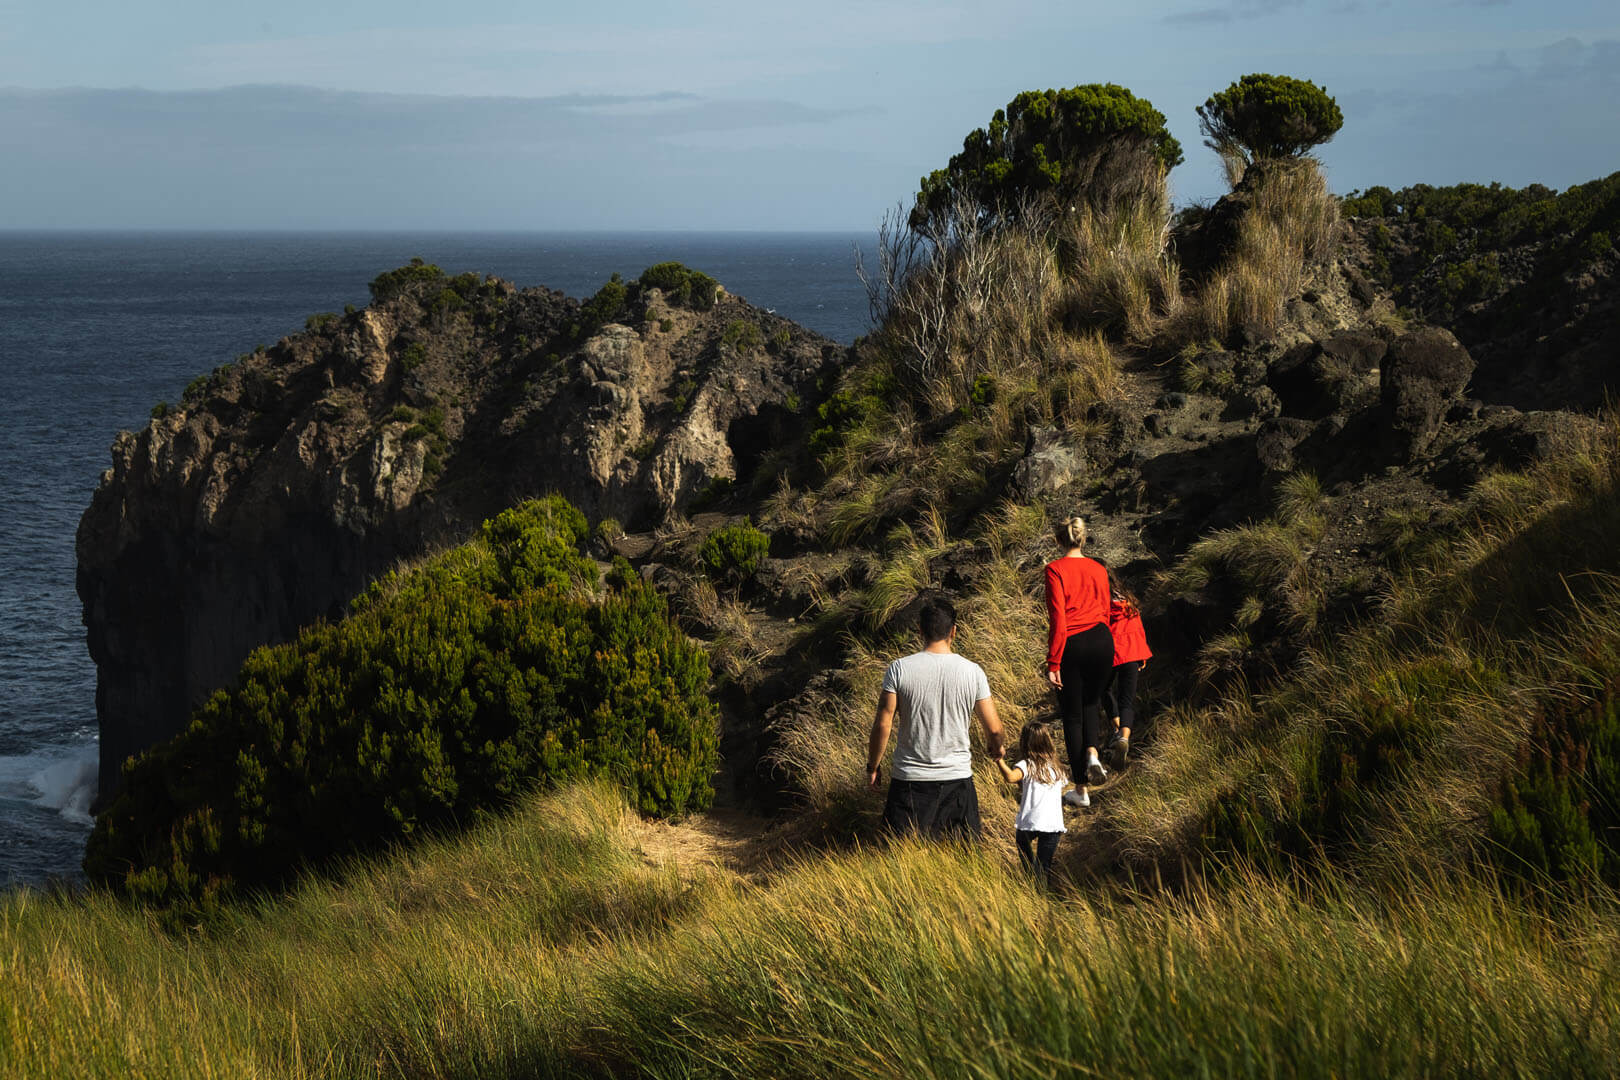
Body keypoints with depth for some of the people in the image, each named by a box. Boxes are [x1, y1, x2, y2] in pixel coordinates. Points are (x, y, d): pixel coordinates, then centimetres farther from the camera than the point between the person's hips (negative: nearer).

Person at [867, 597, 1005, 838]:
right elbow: (994, 728, 0)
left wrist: (873, 766, 6)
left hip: (910, 779, -1)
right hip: (957, 777, 1)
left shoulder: (899, 669, -10)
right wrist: (995, 748, 23)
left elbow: (883, 724, -9)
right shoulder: (972, 672, -5)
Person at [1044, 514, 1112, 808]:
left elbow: (1057, 619, -13)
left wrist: (1053, 663, -10)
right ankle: (1092, 753, -4)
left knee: (1072, 714, 8)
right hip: (1102, 640, 4)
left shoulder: (1055, 569, -8)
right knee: (1092, 702, 25)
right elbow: (1105, 613, 14)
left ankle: (1082, 790, 11)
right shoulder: (1099, 569, 7)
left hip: (1071, 645, -4)